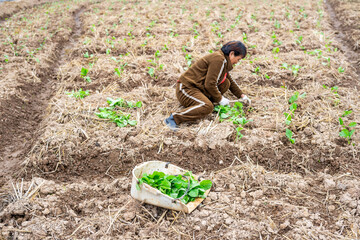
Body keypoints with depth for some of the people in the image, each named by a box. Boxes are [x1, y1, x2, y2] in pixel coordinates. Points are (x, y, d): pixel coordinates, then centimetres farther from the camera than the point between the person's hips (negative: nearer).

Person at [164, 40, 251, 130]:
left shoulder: (222, 59, 15)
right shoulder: (218, 59, -17)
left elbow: (231, 81, 29)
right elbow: (210, 84, -21)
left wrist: (241, 95, 23)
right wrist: (220, 99, -9)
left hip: (198, 88, 10)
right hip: (186, 88, -10)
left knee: (225, 83, 2)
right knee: (208, 107, -34)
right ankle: (174, 118, -34)